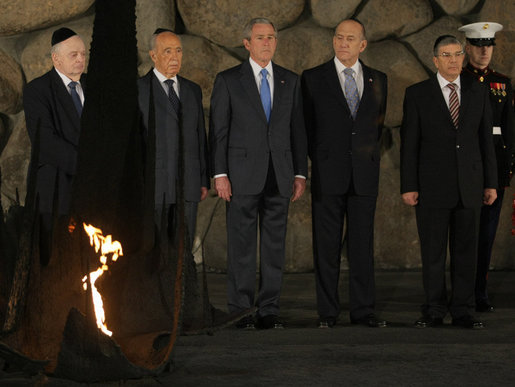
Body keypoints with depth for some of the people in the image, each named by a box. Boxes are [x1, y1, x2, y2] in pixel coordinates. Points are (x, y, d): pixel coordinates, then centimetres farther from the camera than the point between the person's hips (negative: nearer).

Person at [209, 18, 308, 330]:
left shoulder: (290, 81, 12)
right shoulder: (228, 80, 3)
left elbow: (298, 129, 12)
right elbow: (218, 130, 0)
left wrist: (301, 173, 5)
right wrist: (220, 174, -7)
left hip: (280, 175, 3)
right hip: (242, 175, -3)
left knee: (275, 245, 4)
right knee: (242, 247, -2)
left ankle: (269, 310, 9)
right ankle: (241, 311, 4)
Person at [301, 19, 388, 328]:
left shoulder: (378, 80, 10)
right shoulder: (313, 78, 3)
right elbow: (307, 124, 7)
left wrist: (368, 156, 11)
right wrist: (319, 160, 4)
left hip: (365, 175, 2)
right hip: (328, 175, -2)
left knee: (363, 245, 3)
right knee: (327, 247, 0)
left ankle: (363, 309, 9)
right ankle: (328, 312, 5)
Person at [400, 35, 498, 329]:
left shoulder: (478, 93, 9)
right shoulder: (417, 94, 1)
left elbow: (486, 140, 10)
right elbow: (409, 143, 0)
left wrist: (491, 183, 6)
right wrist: (409, 186, -5)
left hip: (470, 185, 2)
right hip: (432, 186, -2)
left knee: (466, 250, 4)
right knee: (433, 252, 1)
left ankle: (463, 310, 10)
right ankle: (434, 311, 9)